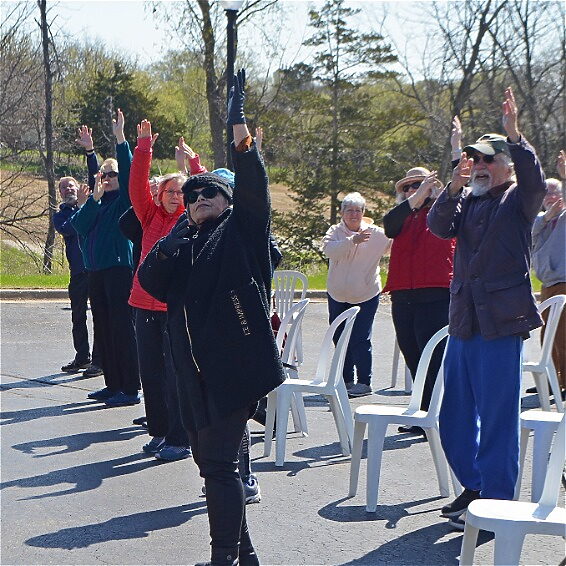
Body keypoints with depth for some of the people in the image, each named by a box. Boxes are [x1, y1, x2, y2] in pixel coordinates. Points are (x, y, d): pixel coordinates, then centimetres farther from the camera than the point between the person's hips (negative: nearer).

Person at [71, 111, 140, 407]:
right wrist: (94, 198, -7)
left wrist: (120, 138, -21)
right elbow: (78, 224, 3)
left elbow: (129, 173, -15)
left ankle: (130, 389, -6)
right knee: (103, 329, 10)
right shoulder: (96, 200, 15)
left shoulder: (125, 201, -2)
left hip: (119, 269, -7)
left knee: (122, 328, -8)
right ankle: (113, 385, 18)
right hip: (96, 271, 7)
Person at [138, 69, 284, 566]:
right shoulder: (181, 239, 18)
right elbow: (151, 283, 6)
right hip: (194, 370, 7)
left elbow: (253, 186, -14)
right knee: (209, 459, 12)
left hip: (233, 366, -7)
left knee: (220, 462, -10)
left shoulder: (242, 230, 3)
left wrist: (240, 132, -26)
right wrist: (166, 252, -9)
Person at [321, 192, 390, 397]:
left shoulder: (376, 234, -1)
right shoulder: (335, 232, 1)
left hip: (366, 295, -3)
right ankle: (345, 380, 22)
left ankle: (364, 382, -1)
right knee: (340, 338, 9)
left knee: (360, 339, -9)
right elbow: (329, 249, -18)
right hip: (338, 295, 3)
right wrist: (352, 240, -32)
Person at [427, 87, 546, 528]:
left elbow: (535, 182, -21)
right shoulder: (467, 202, 15)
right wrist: (453, 188, -16)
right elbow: (439, 226, 0)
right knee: (455, 415, 13)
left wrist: (514, 134, -34)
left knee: (497, 415, -6)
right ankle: (475, 487, 27)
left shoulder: (518, 200, 0)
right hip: (464, 322, 7)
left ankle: (495, 501, 1)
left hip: (502, 323, -7)